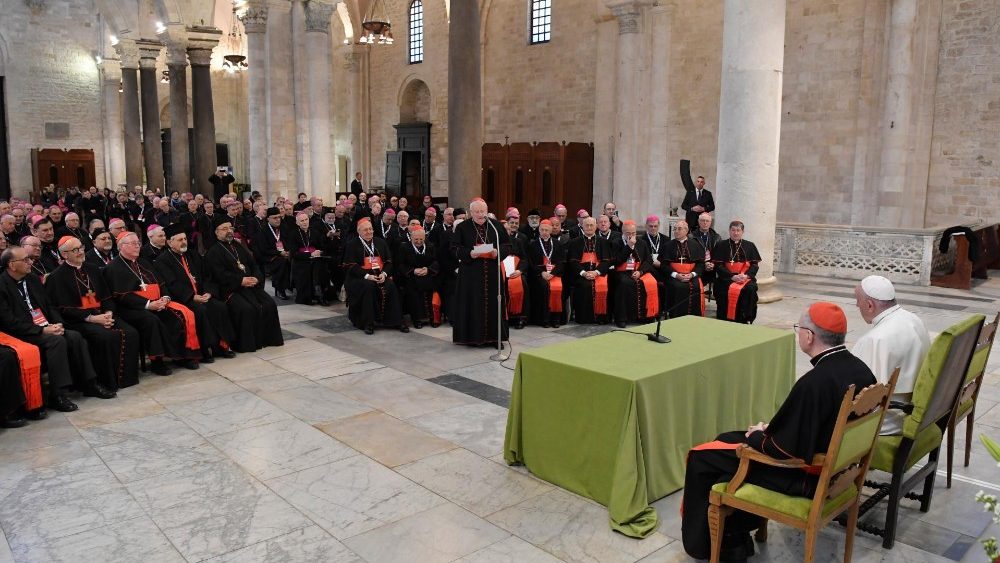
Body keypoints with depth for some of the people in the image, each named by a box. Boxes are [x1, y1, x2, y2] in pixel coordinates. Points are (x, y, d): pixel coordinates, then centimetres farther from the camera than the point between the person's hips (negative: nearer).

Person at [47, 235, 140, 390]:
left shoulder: (92, 269, 19)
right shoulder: (58, 277, 0)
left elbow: (107, 296, 17)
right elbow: (64, 309, -7)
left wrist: (108, 313, -4)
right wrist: (91, 318, -15)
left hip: (102, 315, 6)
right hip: (78, 320, -6)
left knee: (130, 333, -19)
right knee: (107, 337, -32)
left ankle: (127, 376, -10)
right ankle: (109, 382, -19)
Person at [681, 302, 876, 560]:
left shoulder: (814, 383, -31)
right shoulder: (861, 369, -4)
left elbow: (787, 449, -26)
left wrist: (758, 435, -6)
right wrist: (771, 429, 6)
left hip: (805, 474, -9)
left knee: (701, 457, 3)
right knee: (728, 440, 22)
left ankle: (703, 544, 20)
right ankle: (736, 534, 28)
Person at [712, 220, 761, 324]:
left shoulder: (750, 246, 13)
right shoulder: (721, 245, 8)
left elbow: (754, 265, 8)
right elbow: (718, 265, 0)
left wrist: (746, 275, -13)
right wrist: (732, 276, -14)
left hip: (746, 277, 1)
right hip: (726, 277, -1)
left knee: (750, 289, -30)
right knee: (728, 290, -32)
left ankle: (746, 319, -20)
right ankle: (726, 319, -19)